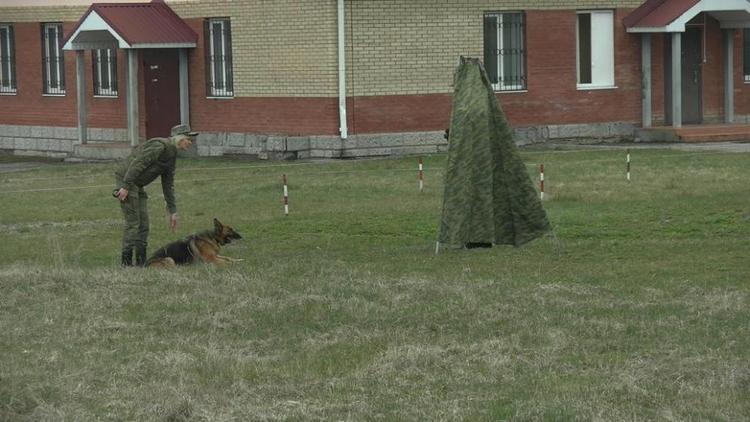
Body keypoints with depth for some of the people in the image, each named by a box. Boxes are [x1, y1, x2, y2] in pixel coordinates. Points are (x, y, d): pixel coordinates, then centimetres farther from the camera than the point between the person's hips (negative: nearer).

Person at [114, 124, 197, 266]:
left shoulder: (172, 155, 13)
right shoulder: (160, 146, -18)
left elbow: (168, 184, 18)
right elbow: (137, 163, -24)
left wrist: (173, 211, 18)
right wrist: (126, 186, -26)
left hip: (137, 185, 10)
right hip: (126, 178, -10)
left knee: (144, 222, 8)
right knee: (132, 222, -10)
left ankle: (141, 261, 13)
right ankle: (127, 262, -8)